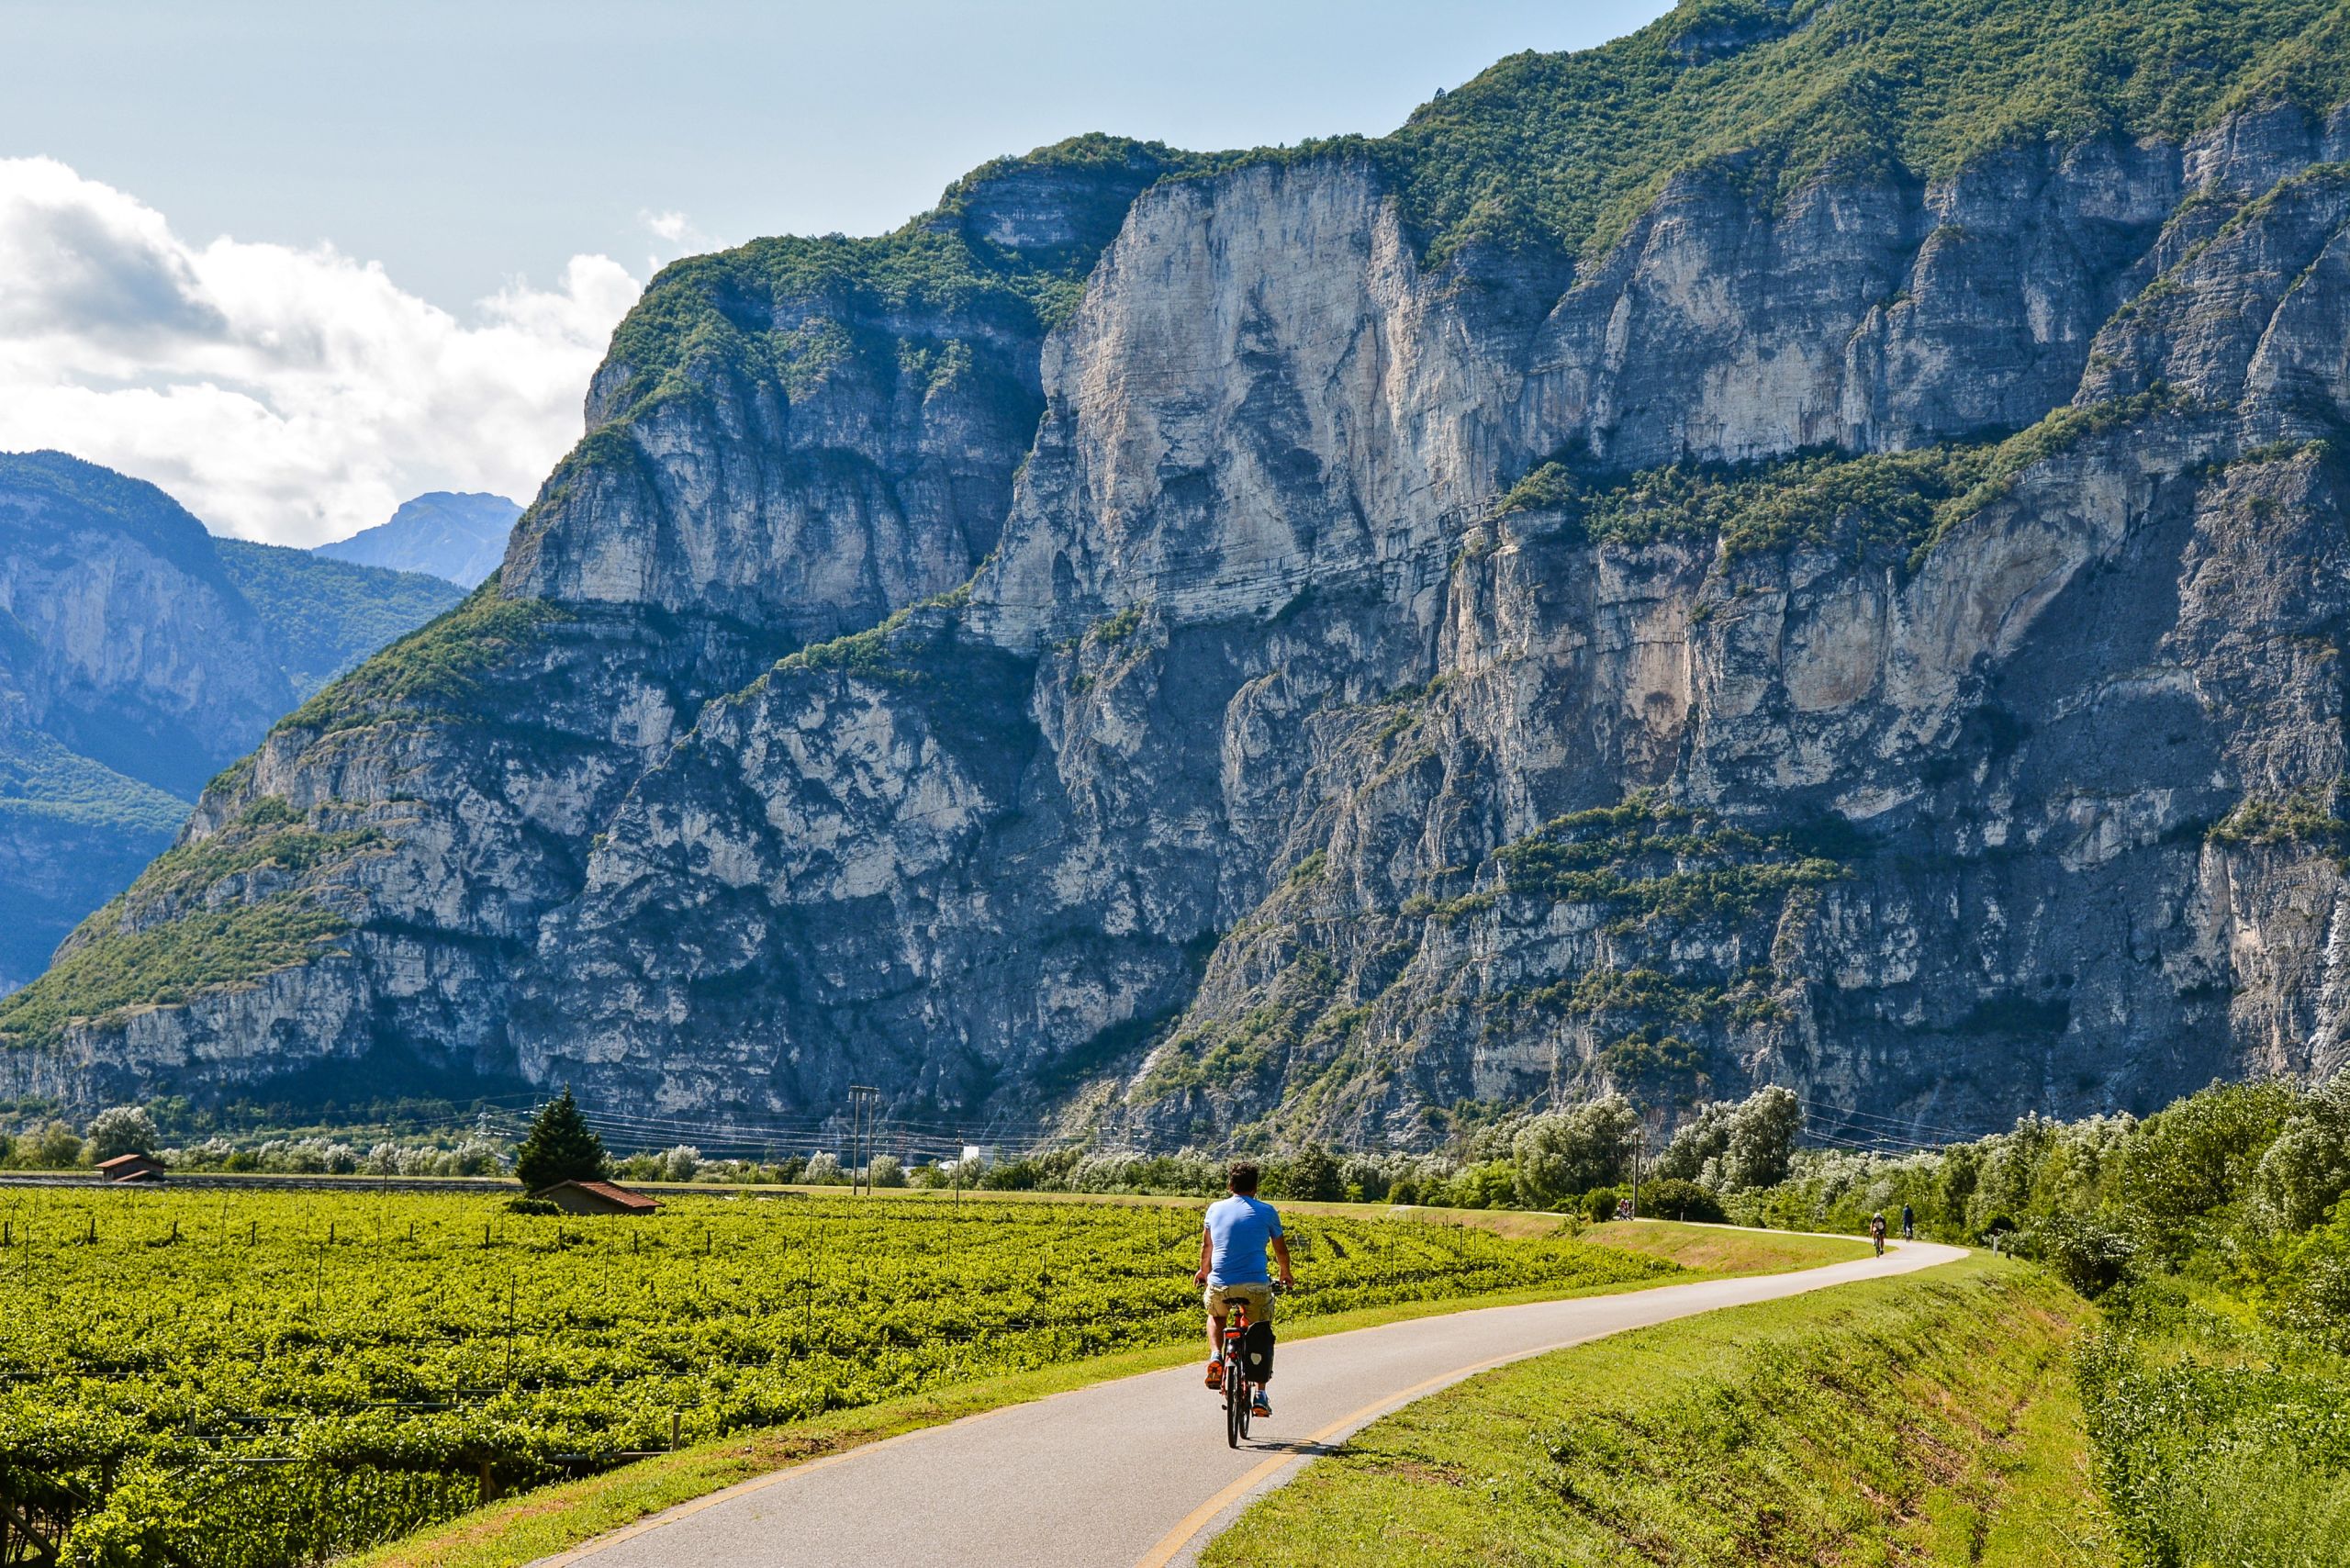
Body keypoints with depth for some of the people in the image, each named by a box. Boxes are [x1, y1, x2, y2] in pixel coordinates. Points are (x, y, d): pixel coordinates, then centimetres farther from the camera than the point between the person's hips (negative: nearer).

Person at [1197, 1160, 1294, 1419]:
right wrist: (1286, 1274, 39)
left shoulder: (1215, 1208, 8)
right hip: (1256, 1287, -1)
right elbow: (1281, 1249, 18)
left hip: (1219, 1287, 1)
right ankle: (1260, 1395, 13)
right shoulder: (1266, 1211, 4)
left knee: (1215, 1317, 33)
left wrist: (1204, 1271, 43)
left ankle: (1215, 1357, 6)